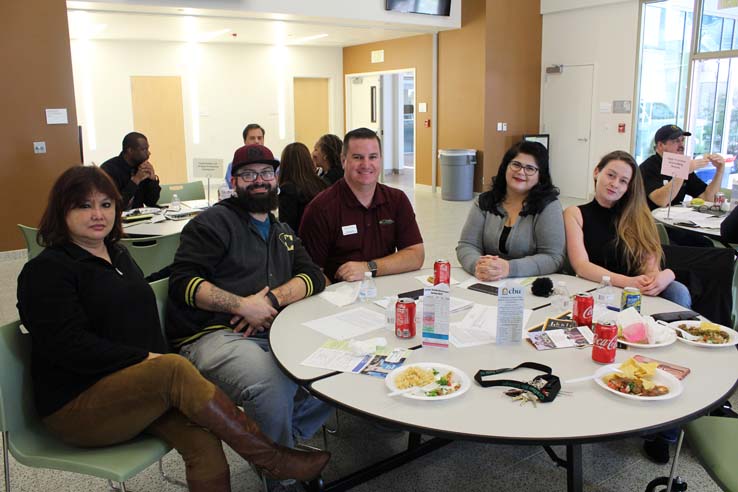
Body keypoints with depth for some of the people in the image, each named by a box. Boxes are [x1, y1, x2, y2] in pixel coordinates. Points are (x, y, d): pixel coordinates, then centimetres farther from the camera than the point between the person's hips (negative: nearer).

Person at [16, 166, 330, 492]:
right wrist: (145, 359, -20)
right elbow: (70, 346, -17)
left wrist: (159, 360, 2)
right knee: (176, 369, -31)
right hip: (76, 406, -6)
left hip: (136, 386, 6)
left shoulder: (118, 254, 17)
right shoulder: (45, 272, -6)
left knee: (203, 440, -23)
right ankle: (270, 458, -23)